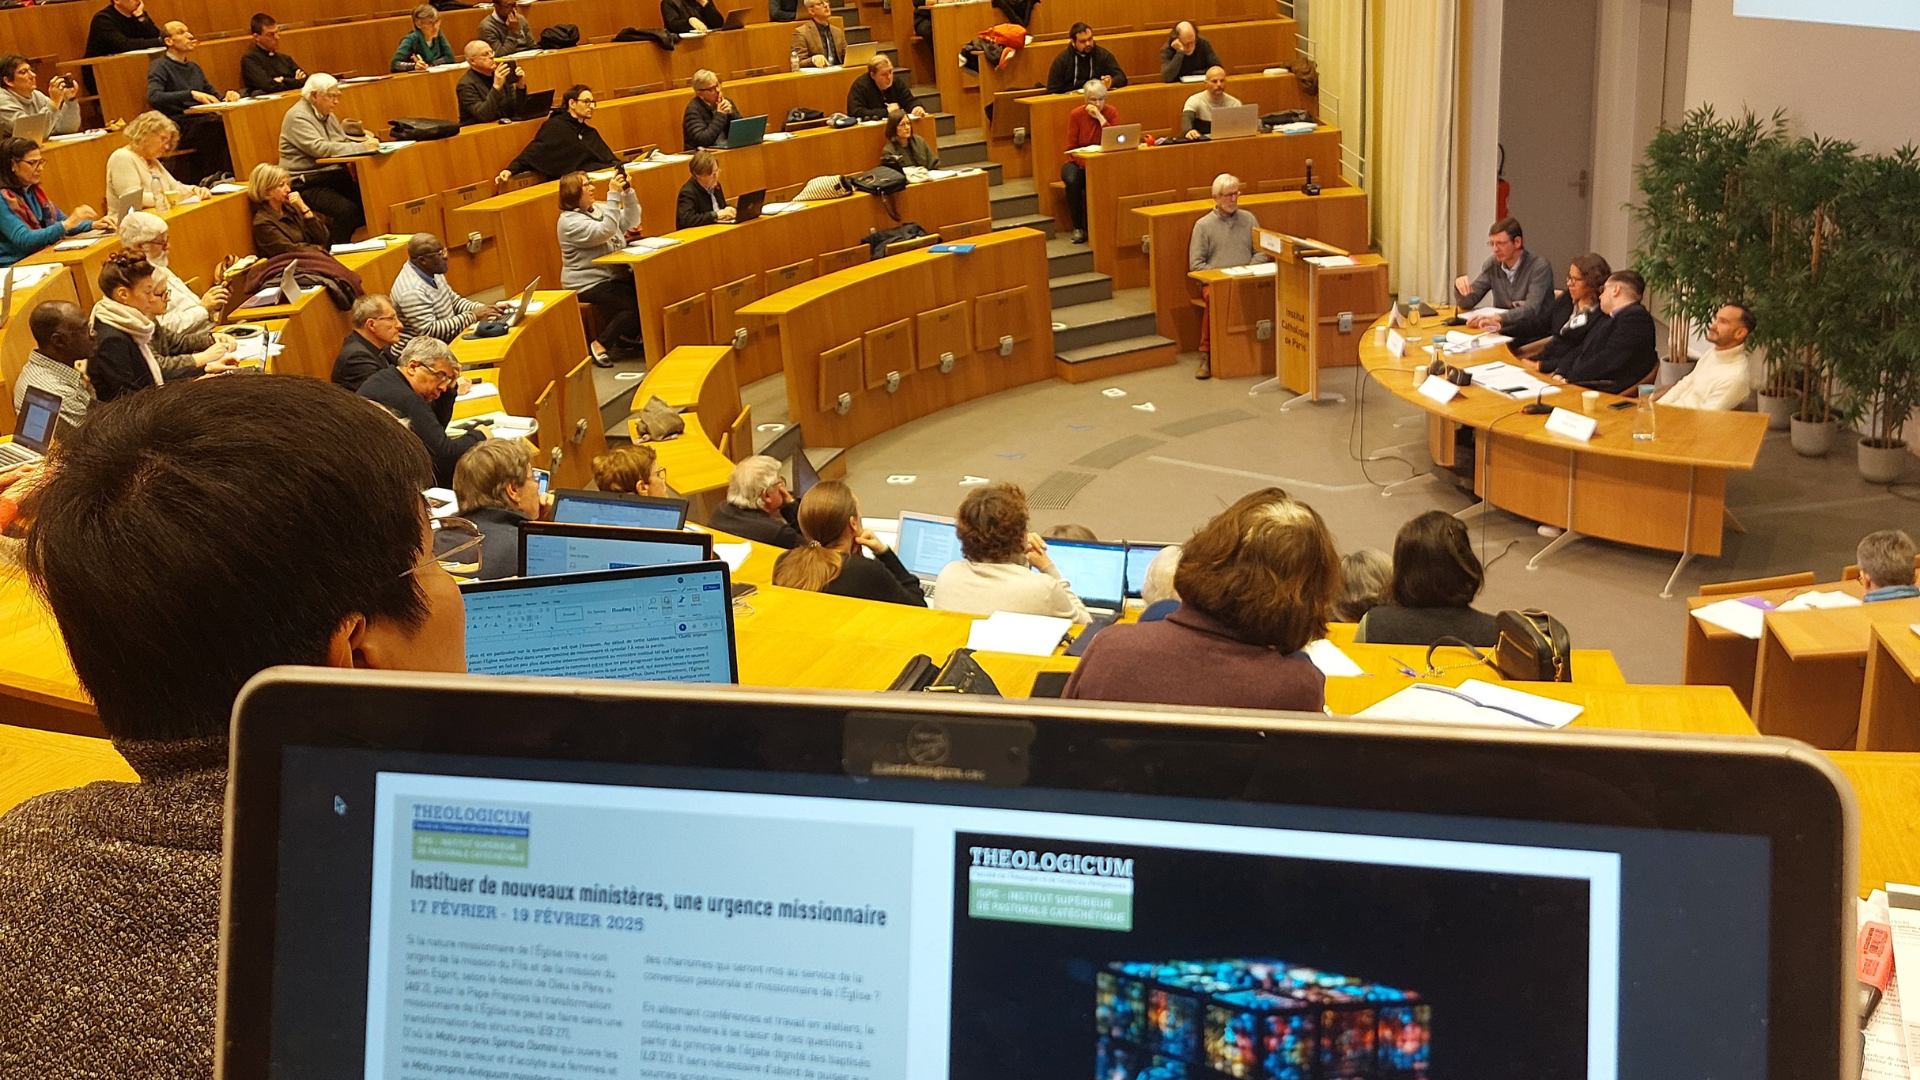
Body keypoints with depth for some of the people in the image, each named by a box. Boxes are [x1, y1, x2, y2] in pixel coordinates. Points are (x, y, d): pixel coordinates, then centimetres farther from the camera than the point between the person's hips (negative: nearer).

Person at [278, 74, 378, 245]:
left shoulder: (327, 114, 17)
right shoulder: (298, 117, -12)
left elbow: (343, 143, 21)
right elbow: (319, 148, -25)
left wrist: (366, 140, -3)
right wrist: (362, 147, -25)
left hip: (333, 177, 9)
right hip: (307, 184, -9)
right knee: (347, 210, -29)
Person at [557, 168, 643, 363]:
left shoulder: (598, 208, 12)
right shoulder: (570, 221, -14)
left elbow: (630, 222, 11)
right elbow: (605, 231, -27)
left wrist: (628, 192, -3)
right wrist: (614, 195, -29)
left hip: (615, 274, 9)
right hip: (588, 284, -9)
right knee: (636, 304, -25)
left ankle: (629, 336, 8)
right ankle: (601, 345, -10)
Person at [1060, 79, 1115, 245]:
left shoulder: (1112, 113, -3)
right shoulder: (1076, 115, -5)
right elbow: (1071, 148, -6)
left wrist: (1100, 118, -21)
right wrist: (1085, 163, -22)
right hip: (1079, 162, 0)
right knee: (1072, 180, -33)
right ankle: (1078, 227, -19)